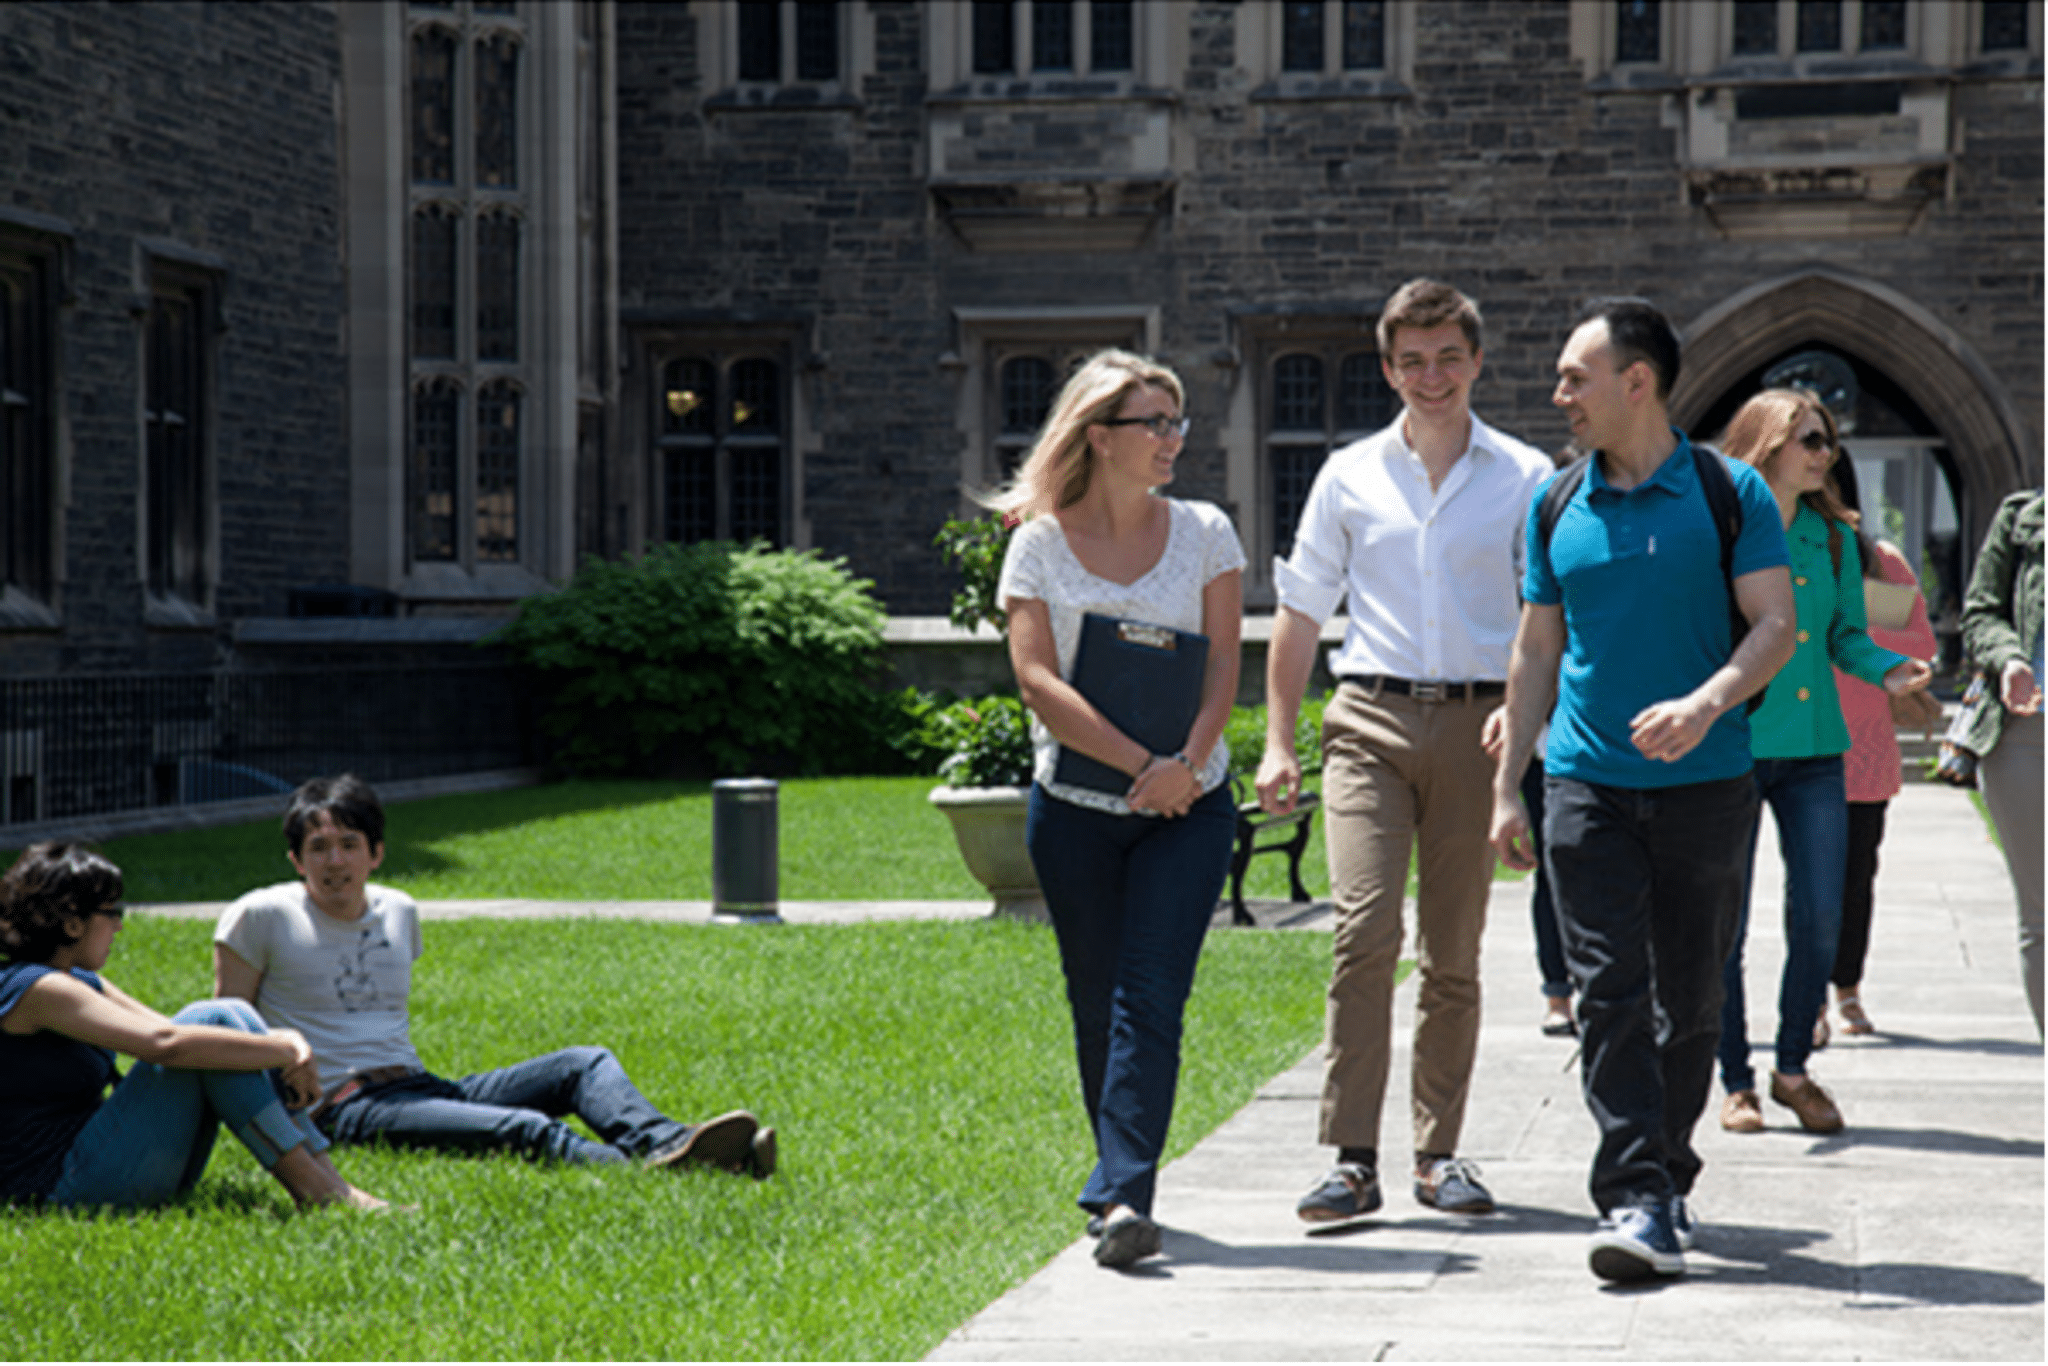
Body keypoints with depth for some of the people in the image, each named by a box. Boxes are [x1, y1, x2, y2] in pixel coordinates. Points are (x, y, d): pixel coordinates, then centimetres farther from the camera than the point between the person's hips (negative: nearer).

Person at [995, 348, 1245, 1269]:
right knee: (1097, 1004, 8)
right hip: (1076, 806, 0)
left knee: (1149, 1000, -11)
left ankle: (1122, 1195, -17)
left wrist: (1189, 762, -17)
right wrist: (1141, 764, -17)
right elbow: (1039, 680, -8)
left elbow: (1222, 664, 0)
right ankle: (1124, 1181, 24)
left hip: (1187, 809, 0)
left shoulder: (1203, 533, 5)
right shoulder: (1040, 543, 0)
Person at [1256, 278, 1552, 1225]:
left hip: (1478, 722, 0)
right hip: (1371, 721, 0)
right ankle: (1352, 1159, -12)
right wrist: (1278, 741, 8)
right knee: (1364, 932, -14)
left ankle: (1439, 1153, 16)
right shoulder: (1349, 476, 10)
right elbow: (1301, 611, 14)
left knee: (1453, 954, 5)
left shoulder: (1525, 479, 7)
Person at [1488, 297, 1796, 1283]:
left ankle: (1667, 1174, 25)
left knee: (1691, 998, 7)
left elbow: (1775, 625, -6)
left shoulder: (1729, 494, -1)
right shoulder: (1558, 506, 9)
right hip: (1588, 784, 2)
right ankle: (1636, 1202, -12)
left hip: (1706, 784, -1)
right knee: (1610, 992, -9)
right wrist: (1507, 785, 11)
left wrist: (1706, 702, -24)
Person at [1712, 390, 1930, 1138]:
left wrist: (1886, 670, -6)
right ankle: (1736, 1081, 14)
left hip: (1813, 748, 4)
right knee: (1724, 923, 0)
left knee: (1821, 919, 0)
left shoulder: (1835, 538, 10)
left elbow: (1846, 635, 14)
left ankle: (1793, 1067, 19)